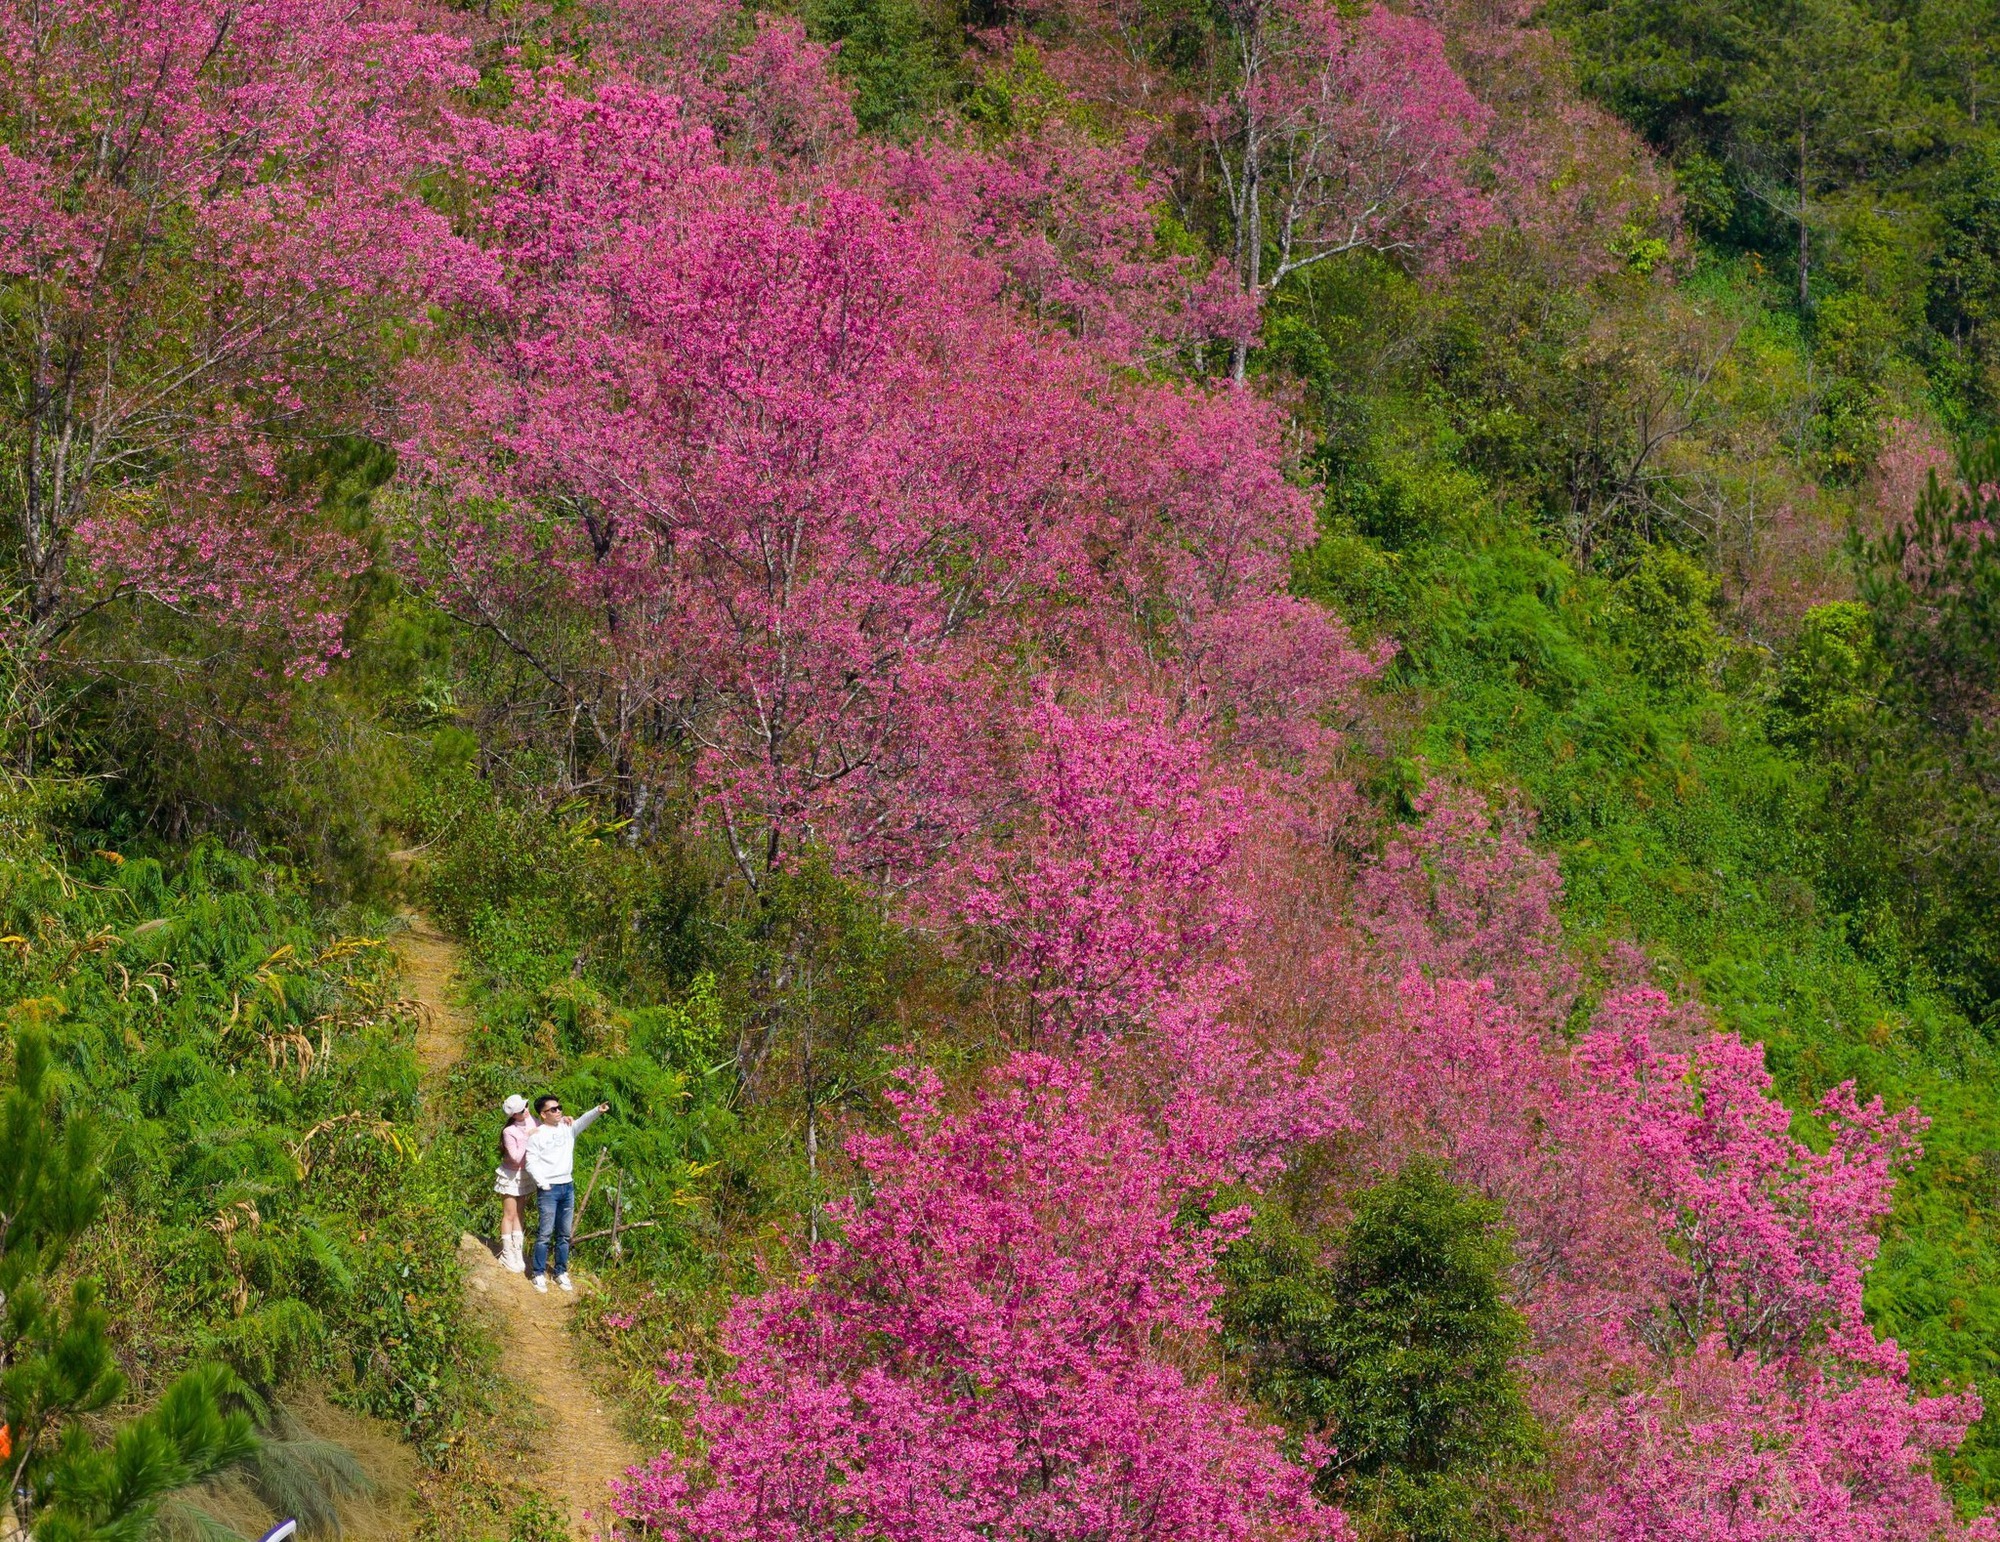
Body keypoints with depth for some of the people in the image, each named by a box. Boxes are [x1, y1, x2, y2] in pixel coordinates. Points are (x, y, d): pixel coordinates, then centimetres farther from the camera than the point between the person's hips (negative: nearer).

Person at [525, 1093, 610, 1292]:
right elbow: (532, 1163, -6)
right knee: (545, 1233, -4)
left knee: (564, 1234, 11)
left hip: (568, 1186, 5)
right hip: (549, 1188, -5)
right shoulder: (537, 1135, -3)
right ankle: (539, 1274, 2)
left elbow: (583, 1122, -8)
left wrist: (598, 1111, -28)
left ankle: (561, 1272, 20)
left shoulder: (567, 1127, 9)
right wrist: (542, 1183, -16)